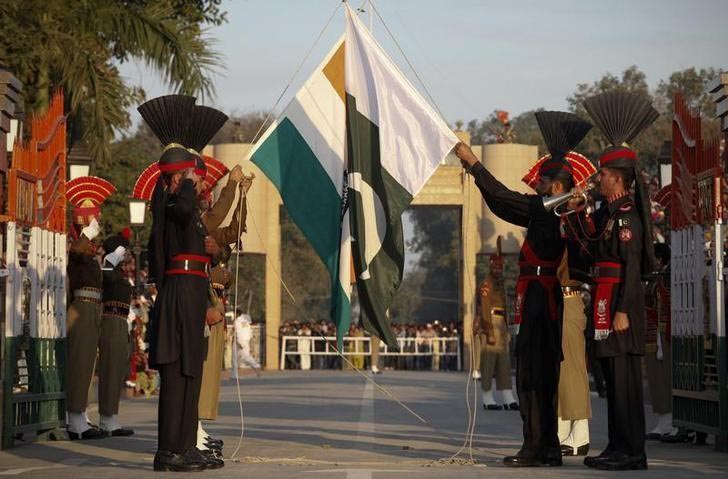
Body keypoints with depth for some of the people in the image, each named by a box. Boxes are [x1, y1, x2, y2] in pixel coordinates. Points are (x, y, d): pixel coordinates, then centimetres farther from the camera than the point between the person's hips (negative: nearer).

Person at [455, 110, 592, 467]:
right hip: (546, 300, 10)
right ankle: (548, 448, 17)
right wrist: (476, 174, 17)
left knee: (532, 374, -8)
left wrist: (474, 163, -7)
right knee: (542, 374, 12)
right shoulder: (548, 214, 15)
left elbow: (505, 198, -14)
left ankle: (535, 448, -8)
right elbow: (506, 209, 20)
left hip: (537, 300, -10)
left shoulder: (548, 211, -13)